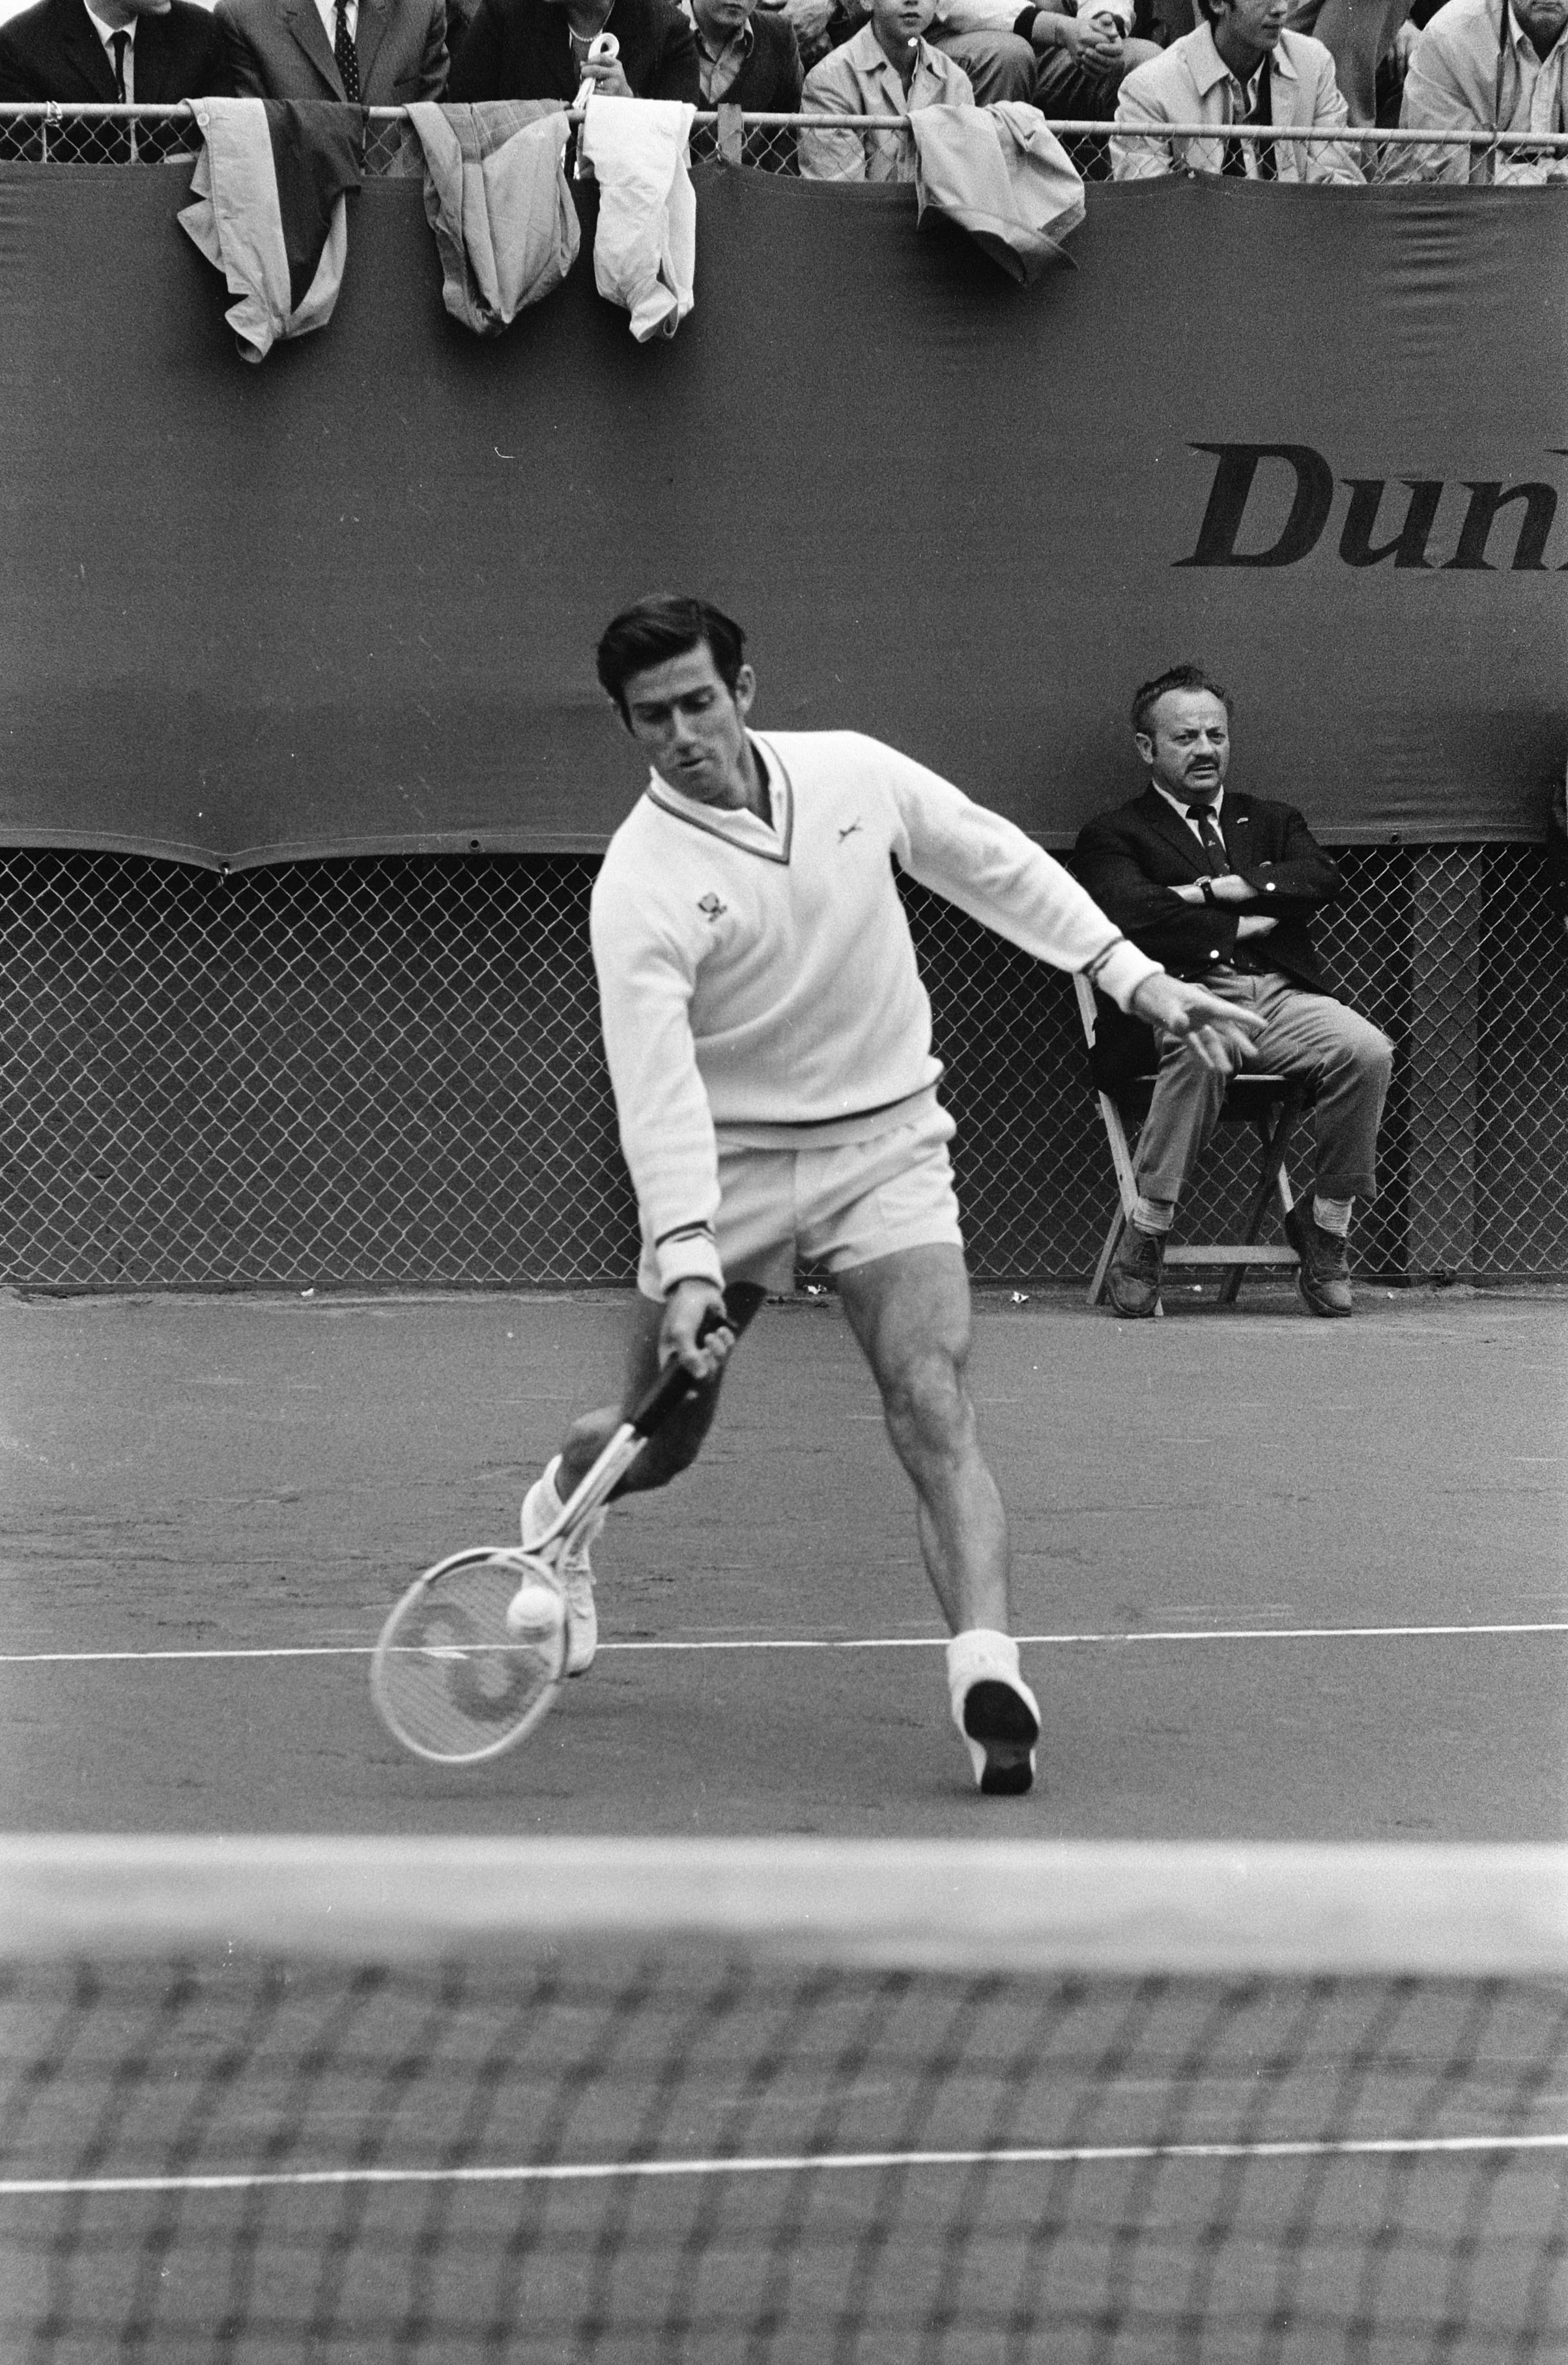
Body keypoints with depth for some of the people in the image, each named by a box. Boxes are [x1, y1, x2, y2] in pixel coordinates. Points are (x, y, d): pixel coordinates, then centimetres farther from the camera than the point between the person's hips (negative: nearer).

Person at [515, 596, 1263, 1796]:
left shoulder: (853, 774, -6)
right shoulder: (641, 885, -18)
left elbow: (997, 864, 11)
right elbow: (656, 1087, -26)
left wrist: (1134, 975, 8)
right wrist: (688, 1264, -36)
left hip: (887, 1143, 1)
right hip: (728, 1162, -1)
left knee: (932, 1404, -21)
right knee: (658, 1446, 12)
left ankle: (988, 1674, -36)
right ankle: (558, 1513, 49)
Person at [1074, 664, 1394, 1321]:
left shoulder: (1270, 821, 27)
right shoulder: (1115, 835, 15)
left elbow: (1320, 879, 6)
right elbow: (1132, 914, -6)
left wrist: (1218, 890, -4)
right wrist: (1240, 927, -3)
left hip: (1281, 995, 4)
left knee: (1367, 1050, -27)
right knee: (1201, 1047, -40)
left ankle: (1326, 1225, -9)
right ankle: (1145, 1237, -29)